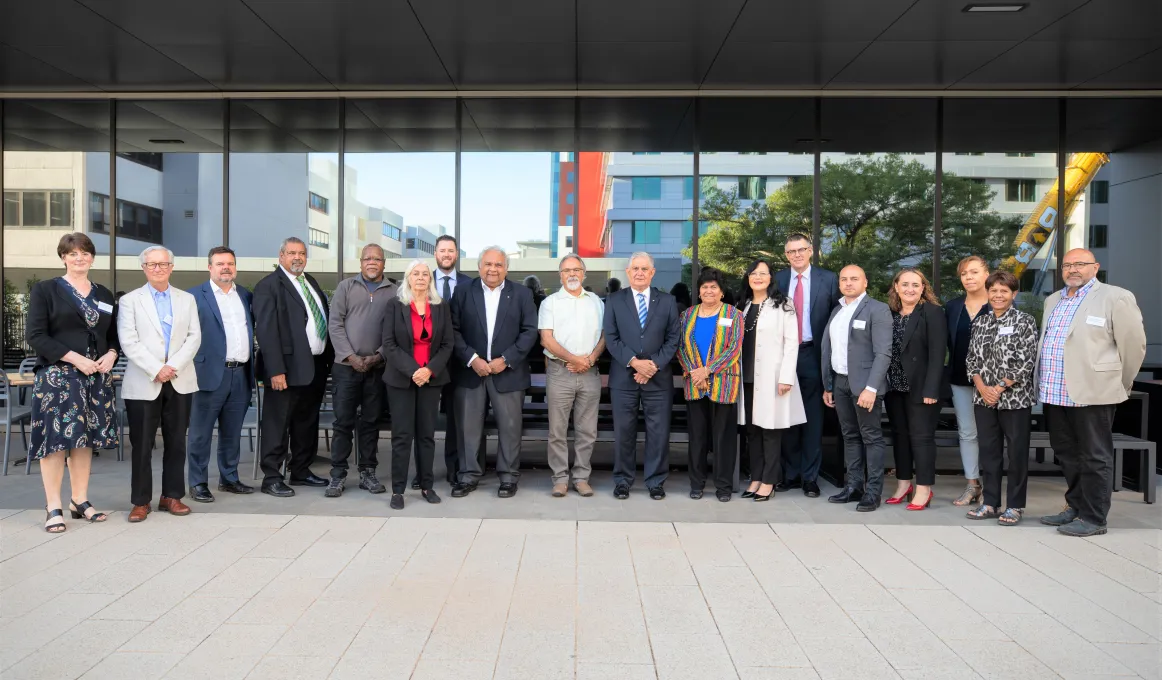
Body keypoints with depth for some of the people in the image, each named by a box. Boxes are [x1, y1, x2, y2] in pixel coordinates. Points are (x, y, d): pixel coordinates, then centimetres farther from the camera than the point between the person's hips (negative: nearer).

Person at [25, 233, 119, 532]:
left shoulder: (105, 295, 15)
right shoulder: (45, 289, 0)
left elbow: (114, 334, 18)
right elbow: (35, 335, -8)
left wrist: (111, 355, -5)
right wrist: (75, 358, -16)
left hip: (97, 377, 5)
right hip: (57, 376, -4)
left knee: (85, 438, 7)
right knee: (56, 438, -6)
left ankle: (79, 501, 16)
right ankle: (53, 507, 1)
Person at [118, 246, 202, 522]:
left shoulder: (187, 300, 12)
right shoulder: (130, 300, 5)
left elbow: (194, 337, 3)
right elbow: (129, 342, -5)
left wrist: (173, 366, -10)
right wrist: (156, 370, -14)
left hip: (180, 382, 2)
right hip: (143, 383, -2)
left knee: (176, 442, 7)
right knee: (142, 445, 1)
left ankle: (172, 496, 17)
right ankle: (141, 501, 11)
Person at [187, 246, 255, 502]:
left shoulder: (245, 295, 14)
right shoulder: (195, 296, -2)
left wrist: (253, 368, 10)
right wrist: (192, 370, -10)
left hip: (241, 374, 5)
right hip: (211, 374, -5)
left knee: (232, 432, 14)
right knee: (201, 433, 3)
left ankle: (229, 478, 24)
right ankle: (198, 483, 11)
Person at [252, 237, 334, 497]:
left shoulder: (311, 281, 15)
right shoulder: (269, 285, -8)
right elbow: (266, 331, -15)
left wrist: (330, 359, 10)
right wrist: (276, 370, -21)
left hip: (316, 366, 8)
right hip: (289, 368, -8)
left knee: (307, 424, 16)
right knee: (278, 425, 1)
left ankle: (301, 471, 27)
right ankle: (272, 478, 9)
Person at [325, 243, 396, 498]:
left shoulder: (394, 292, 5)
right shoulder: (346, 287, 6)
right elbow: (335, 324, 0)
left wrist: (378, 356, -11)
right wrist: (351, 356, -9)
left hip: (378, 368, 0)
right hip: (346, 366, 0)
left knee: (371, 422, 7)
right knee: (343, 422, 2)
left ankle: (368, 473, 16)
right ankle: (338, 475, 9)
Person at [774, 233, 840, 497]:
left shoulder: (828, 279, 0)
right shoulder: (777, 280, 6)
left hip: (813, 355, -2)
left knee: (813, 418, 5)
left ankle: (810, 477, 13)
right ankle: (790, 474, 19)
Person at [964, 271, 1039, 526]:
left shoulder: (1025, 321, -4)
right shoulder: (980, 322, 9)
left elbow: (1027, 362, -10)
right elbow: (972, 359, 8)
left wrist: (1000, 388, -14)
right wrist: (982, 387, -6)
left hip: (1015, 397, -4)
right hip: (984, 397, 4)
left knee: (1017, 452, 3)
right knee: (988, 450, 8)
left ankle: (1015, 506, 12)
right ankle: (990, 503, 17)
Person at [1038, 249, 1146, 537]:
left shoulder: (1115, 297, -6)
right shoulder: (1053, 300, 16)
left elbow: (1133, 344, -3)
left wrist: (1120, 385, 4)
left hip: (1092, 393, -7)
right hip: (1055, 392, 7)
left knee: (1094, 458, 2)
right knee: (1067, 455, 16)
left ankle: (1093, 518, 9)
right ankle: (1076, 507, 29)